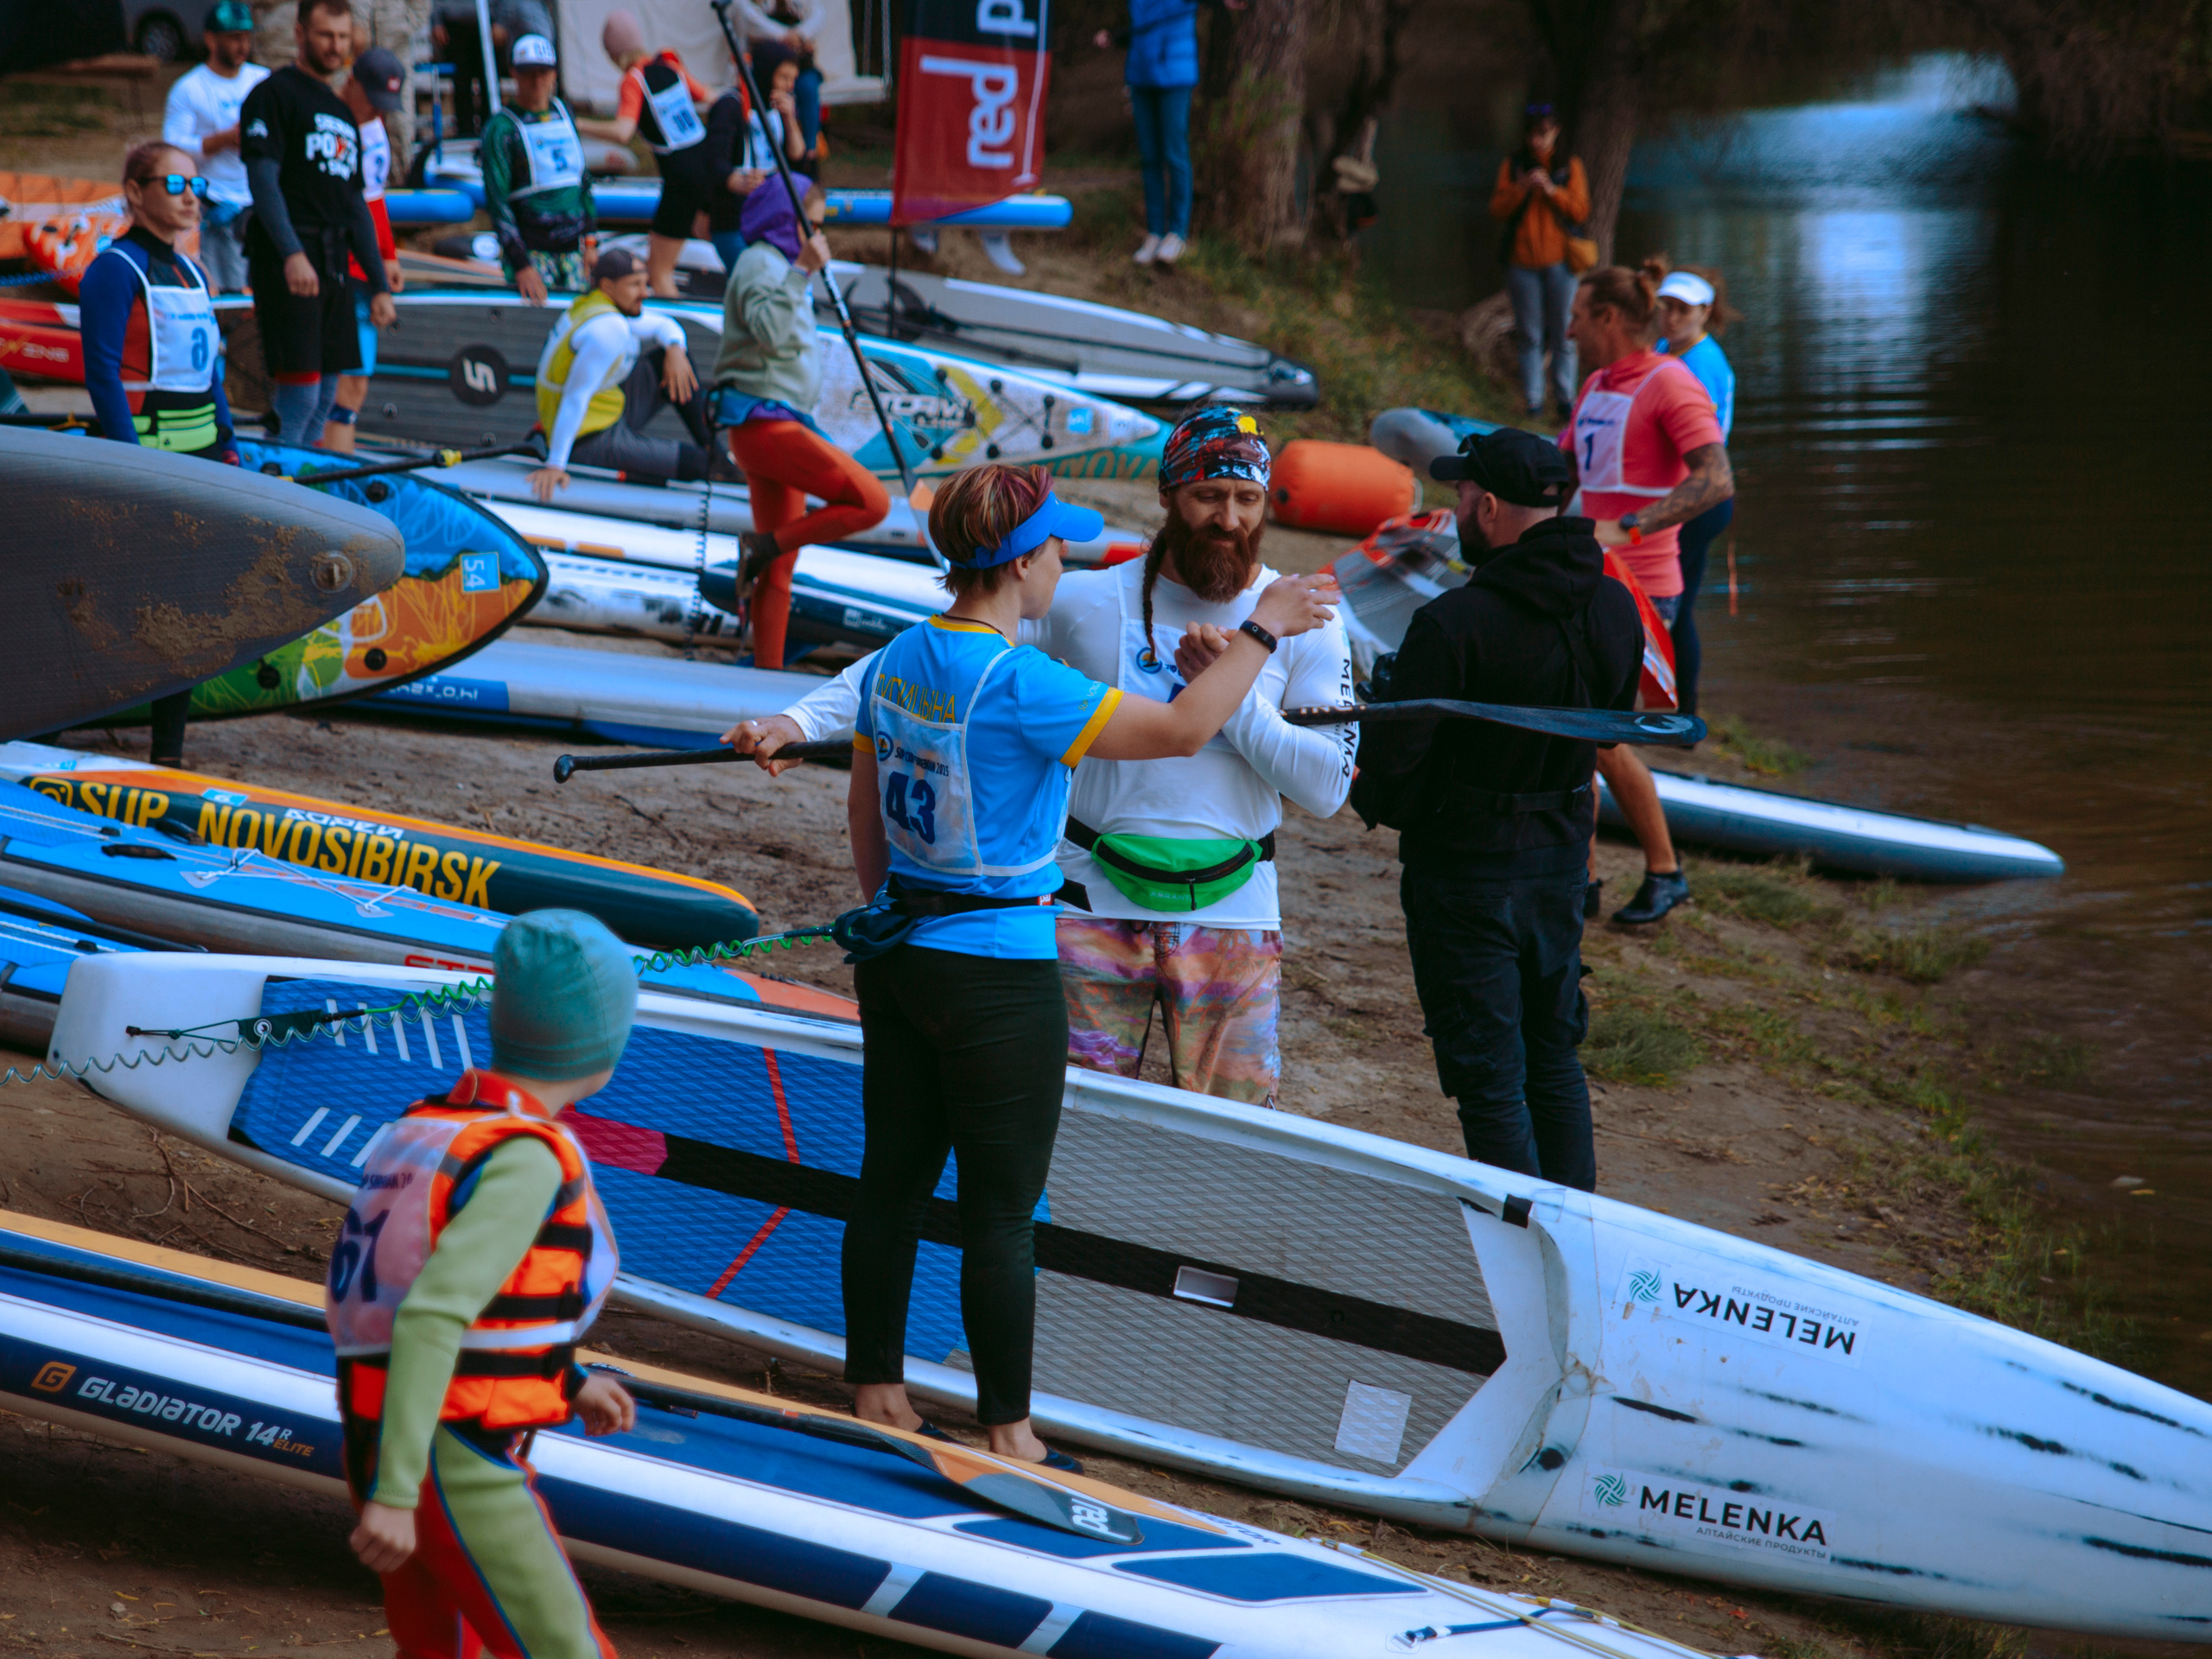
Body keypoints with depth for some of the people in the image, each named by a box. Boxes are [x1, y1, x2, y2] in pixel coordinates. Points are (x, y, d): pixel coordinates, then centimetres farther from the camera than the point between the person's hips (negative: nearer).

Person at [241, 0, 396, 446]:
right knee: (299, 395, -14)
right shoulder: (274, 95, -2)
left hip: (333, 267, 8)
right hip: (287, 265, -8)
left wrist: (380, 286, 19)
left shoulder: (342, 112, 22)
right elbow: (263, 179, -13)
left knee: (324, 399, 6)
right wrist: (291, 253, -25)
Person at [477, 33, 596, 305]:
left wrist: (591, 241, 15)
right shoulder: (501, 128, -6)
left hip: (572, 249, 6)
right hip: (531, 249, -6)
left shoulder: (563, 113, 13)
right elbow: (496, 201, -10)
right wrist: (520, 264, -16)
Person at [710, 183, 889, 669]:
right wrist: (801, 272, -31)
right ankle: (764, 544, -13)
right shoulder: (761, 263, -9)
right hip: (764, 421, -11)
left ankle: (767, 671, 9)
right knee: (872, 501, -18)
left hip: (776, 425, 11)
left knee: (780, 566, 9)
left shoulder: (777, 266, 23)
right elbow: (769, 333, -28)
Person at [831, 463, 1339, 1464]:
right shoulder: (1016, 684, -22)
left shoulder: (897, 662, 3)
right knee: (1000, 1211, 1)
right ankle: (1006, 1432, 7)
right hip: (998, 974, -8)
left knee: (892, 1181, 15)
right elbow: (1181, 730, -22)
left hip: (900, 957, 8)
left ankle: (875, 1391, 25)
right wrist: (1260, 633, -11)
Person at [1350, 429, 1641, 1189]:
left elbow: (1391, 757, -20)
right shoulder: (1615, 608, -4)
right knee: (1555, 1055, 21)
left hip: (1465, 865, -6)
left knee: (1488, 1075, 3)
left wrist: (1374, 801, 2)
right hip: (1562, 854, 6)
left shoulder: (1452, 625, -25)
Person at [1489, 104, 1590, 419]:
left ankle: (1565, 399, 7)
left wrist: (1552, 190, -14)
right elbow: (1497, 210, 1)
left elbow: (1581, 212, -1)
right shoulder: (1512, 166, 8)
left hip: (1559, 261, -1)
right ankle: (1533, 401, 6)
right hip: (1522, 261, 1)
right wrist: (1521, 188, -14)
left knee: (1562, 334, -1)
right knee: (1530, 336, 2)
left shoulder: (1570, 166, 6)